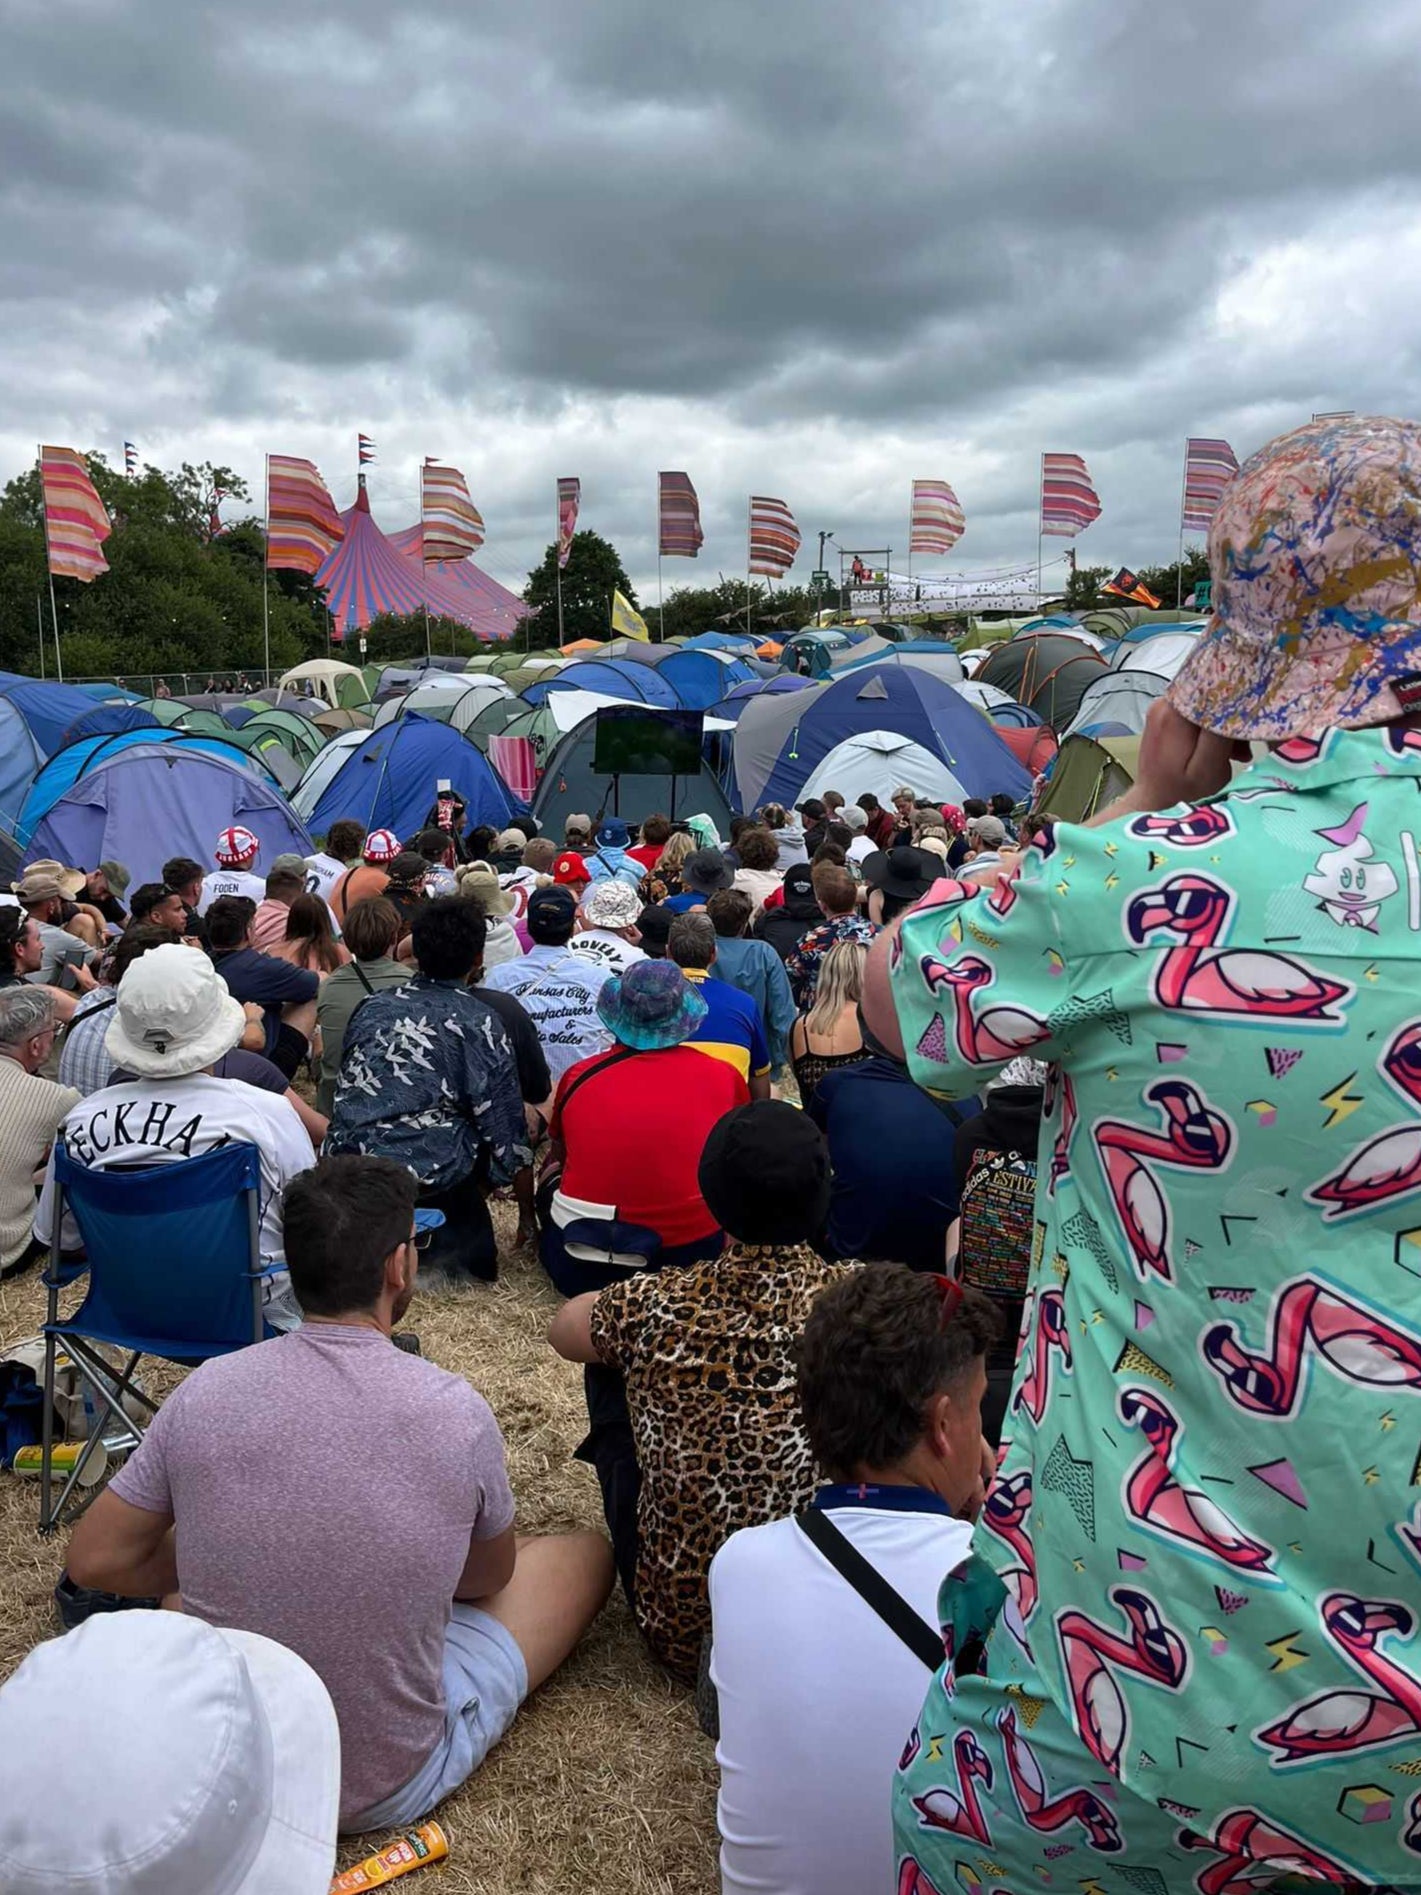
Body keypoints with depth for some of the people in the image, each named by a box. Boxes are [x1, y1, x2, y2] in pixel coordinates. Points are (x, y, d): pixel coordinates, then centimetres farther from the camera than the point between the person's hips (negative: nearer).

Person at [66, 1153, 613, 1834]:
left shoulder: (207, 1391, -16)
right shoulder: (454, 1412, -21)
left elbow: (95, 1560, -2)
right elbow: (488, 1579, -2)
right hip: (392, 1788, -3)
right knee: (585, 1550, 14)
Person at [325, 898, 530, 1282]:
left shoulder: (371, 1008, 10)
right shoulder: (479, 1022, -4)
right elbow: (503, 1121, -4)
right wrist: (509, 1166, 14)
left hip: (346, 1164, 6)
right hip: (428, 1175, -6)